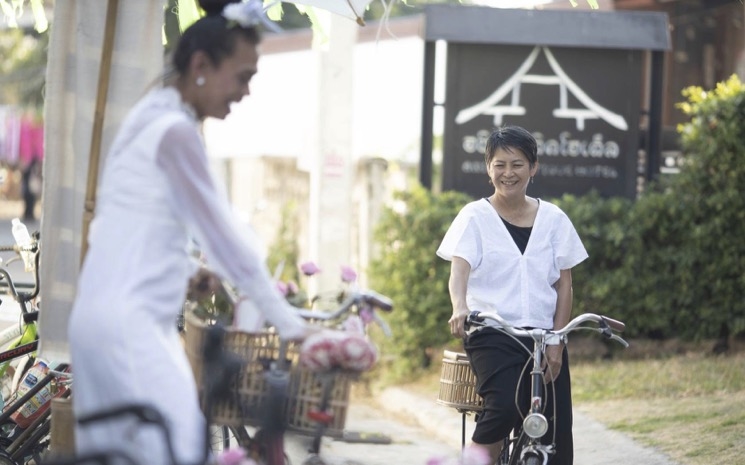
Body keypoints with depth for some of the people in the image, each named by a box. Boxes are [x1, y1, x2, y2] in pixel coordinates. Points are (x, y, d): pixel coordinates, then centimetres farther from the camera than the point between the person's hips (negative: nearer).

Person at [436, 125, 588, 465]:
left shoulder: (553, 219, 9)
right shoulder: (475, 217, 1)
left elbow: (564, 284, 8)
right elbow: (459, 270, -14)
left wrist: (556, 341, -4)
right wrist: (460, 308, -36)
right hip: (492, 335, -3)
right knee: (504, 405, -31)